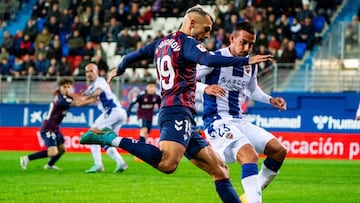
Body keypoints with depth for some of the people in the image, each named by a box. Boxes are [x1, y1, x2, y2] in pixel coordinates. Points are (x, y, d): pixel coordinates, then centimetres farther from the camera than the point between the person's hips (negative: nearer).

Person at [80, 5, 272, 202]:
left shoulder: (162, 42, 20)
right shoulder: (187, 43, -3)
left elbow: (133, 55, 32)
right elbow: (209, 60, -22)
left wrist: (118, 71, 52)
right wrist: (246, 60, -22)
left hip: (169, 111, 10)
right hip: (179, 111, -10)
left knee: (219, 169, 8)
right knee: (167, 164, -33)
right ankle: (112, 139, -23)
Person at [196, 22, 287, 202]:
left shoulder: (251, 65, 11)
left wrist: (270, 100, 14)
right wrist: (206, 88, -30)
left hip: (238, 121, 8)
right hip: (217, 121, -8)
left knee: (279, 150, 3)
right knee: (250, 155, -30)